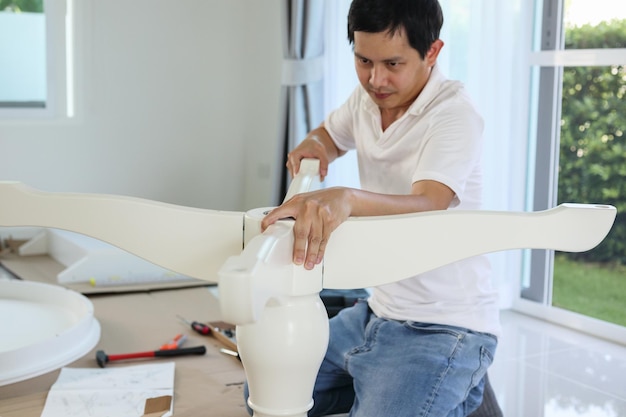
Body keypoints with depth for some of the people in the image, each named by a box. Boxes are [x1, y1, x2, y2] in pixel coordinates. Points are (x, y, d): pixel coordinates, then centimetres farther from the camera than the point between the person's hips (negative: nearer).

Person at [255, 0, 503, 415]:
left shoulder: (454, 114, -19)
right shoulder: (366, 96, 3)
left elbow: (427, 206, -36)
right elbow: (331, 133, 25)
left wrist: (346, 198, -56)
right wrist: (313, 146, 0)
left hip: (443, 329, -8)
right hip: (378, 311, 8)